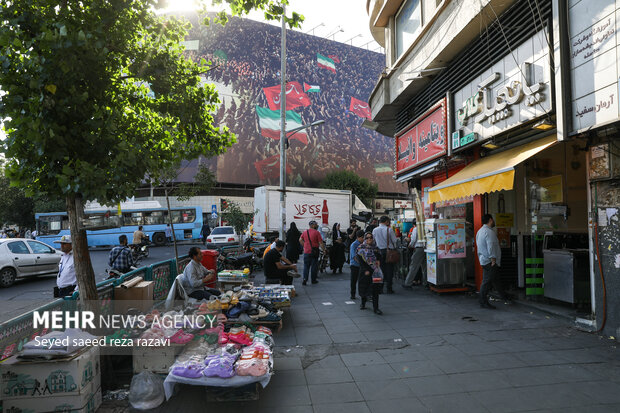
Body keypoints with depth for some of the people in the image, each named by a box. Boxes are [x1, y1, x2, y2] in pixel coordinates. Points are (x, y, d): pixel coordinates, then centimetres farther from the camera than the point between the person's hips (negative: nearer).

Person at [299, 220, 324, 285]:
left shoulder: (305, 232, 6)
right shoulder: (316, 232, -9)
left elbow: (300, 240, 9)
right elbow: (321, 243, -11)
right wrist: (324, 249, -1)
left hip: (306, 252, 4)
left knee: (306, 266, 8)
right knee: (314, 266, 7)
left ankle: (305, 279, -4)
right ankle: (313, 280, 14)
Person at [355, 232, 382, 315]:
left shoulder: (375, 247, 9)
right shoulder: (360, 248, 0)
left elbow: (379, 257, 9)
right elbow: (360, 261, -7)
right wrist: (366, 270, -14)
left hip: (375, 271, 2)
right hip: (365, 271, -2)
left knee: (375, 289, -5)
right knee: (364, 287, 9)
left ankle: (375, 308, -3)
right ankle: (363, 303, 34)